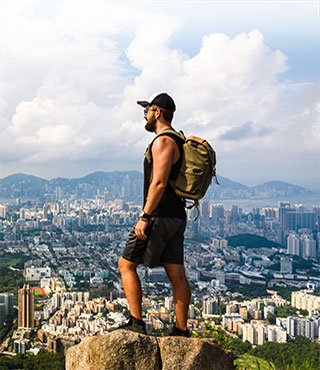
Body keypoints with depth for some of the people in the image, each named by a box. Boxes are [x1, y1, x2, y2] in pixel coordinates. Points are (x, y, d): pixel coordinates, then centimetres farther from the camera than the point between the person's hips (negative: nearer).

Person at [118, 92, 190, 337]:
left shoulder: (163, 141, -13)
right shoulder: (178, 142, 19)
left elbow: (159, 183, -23)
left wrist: (144, 217, -22)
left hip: (160, 216, -9)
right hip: (176, 216, 10)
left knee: (126, 264, 1)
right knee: (177, 274, 7)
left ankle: (137, 323, 0)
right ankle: (182, 331, 11)